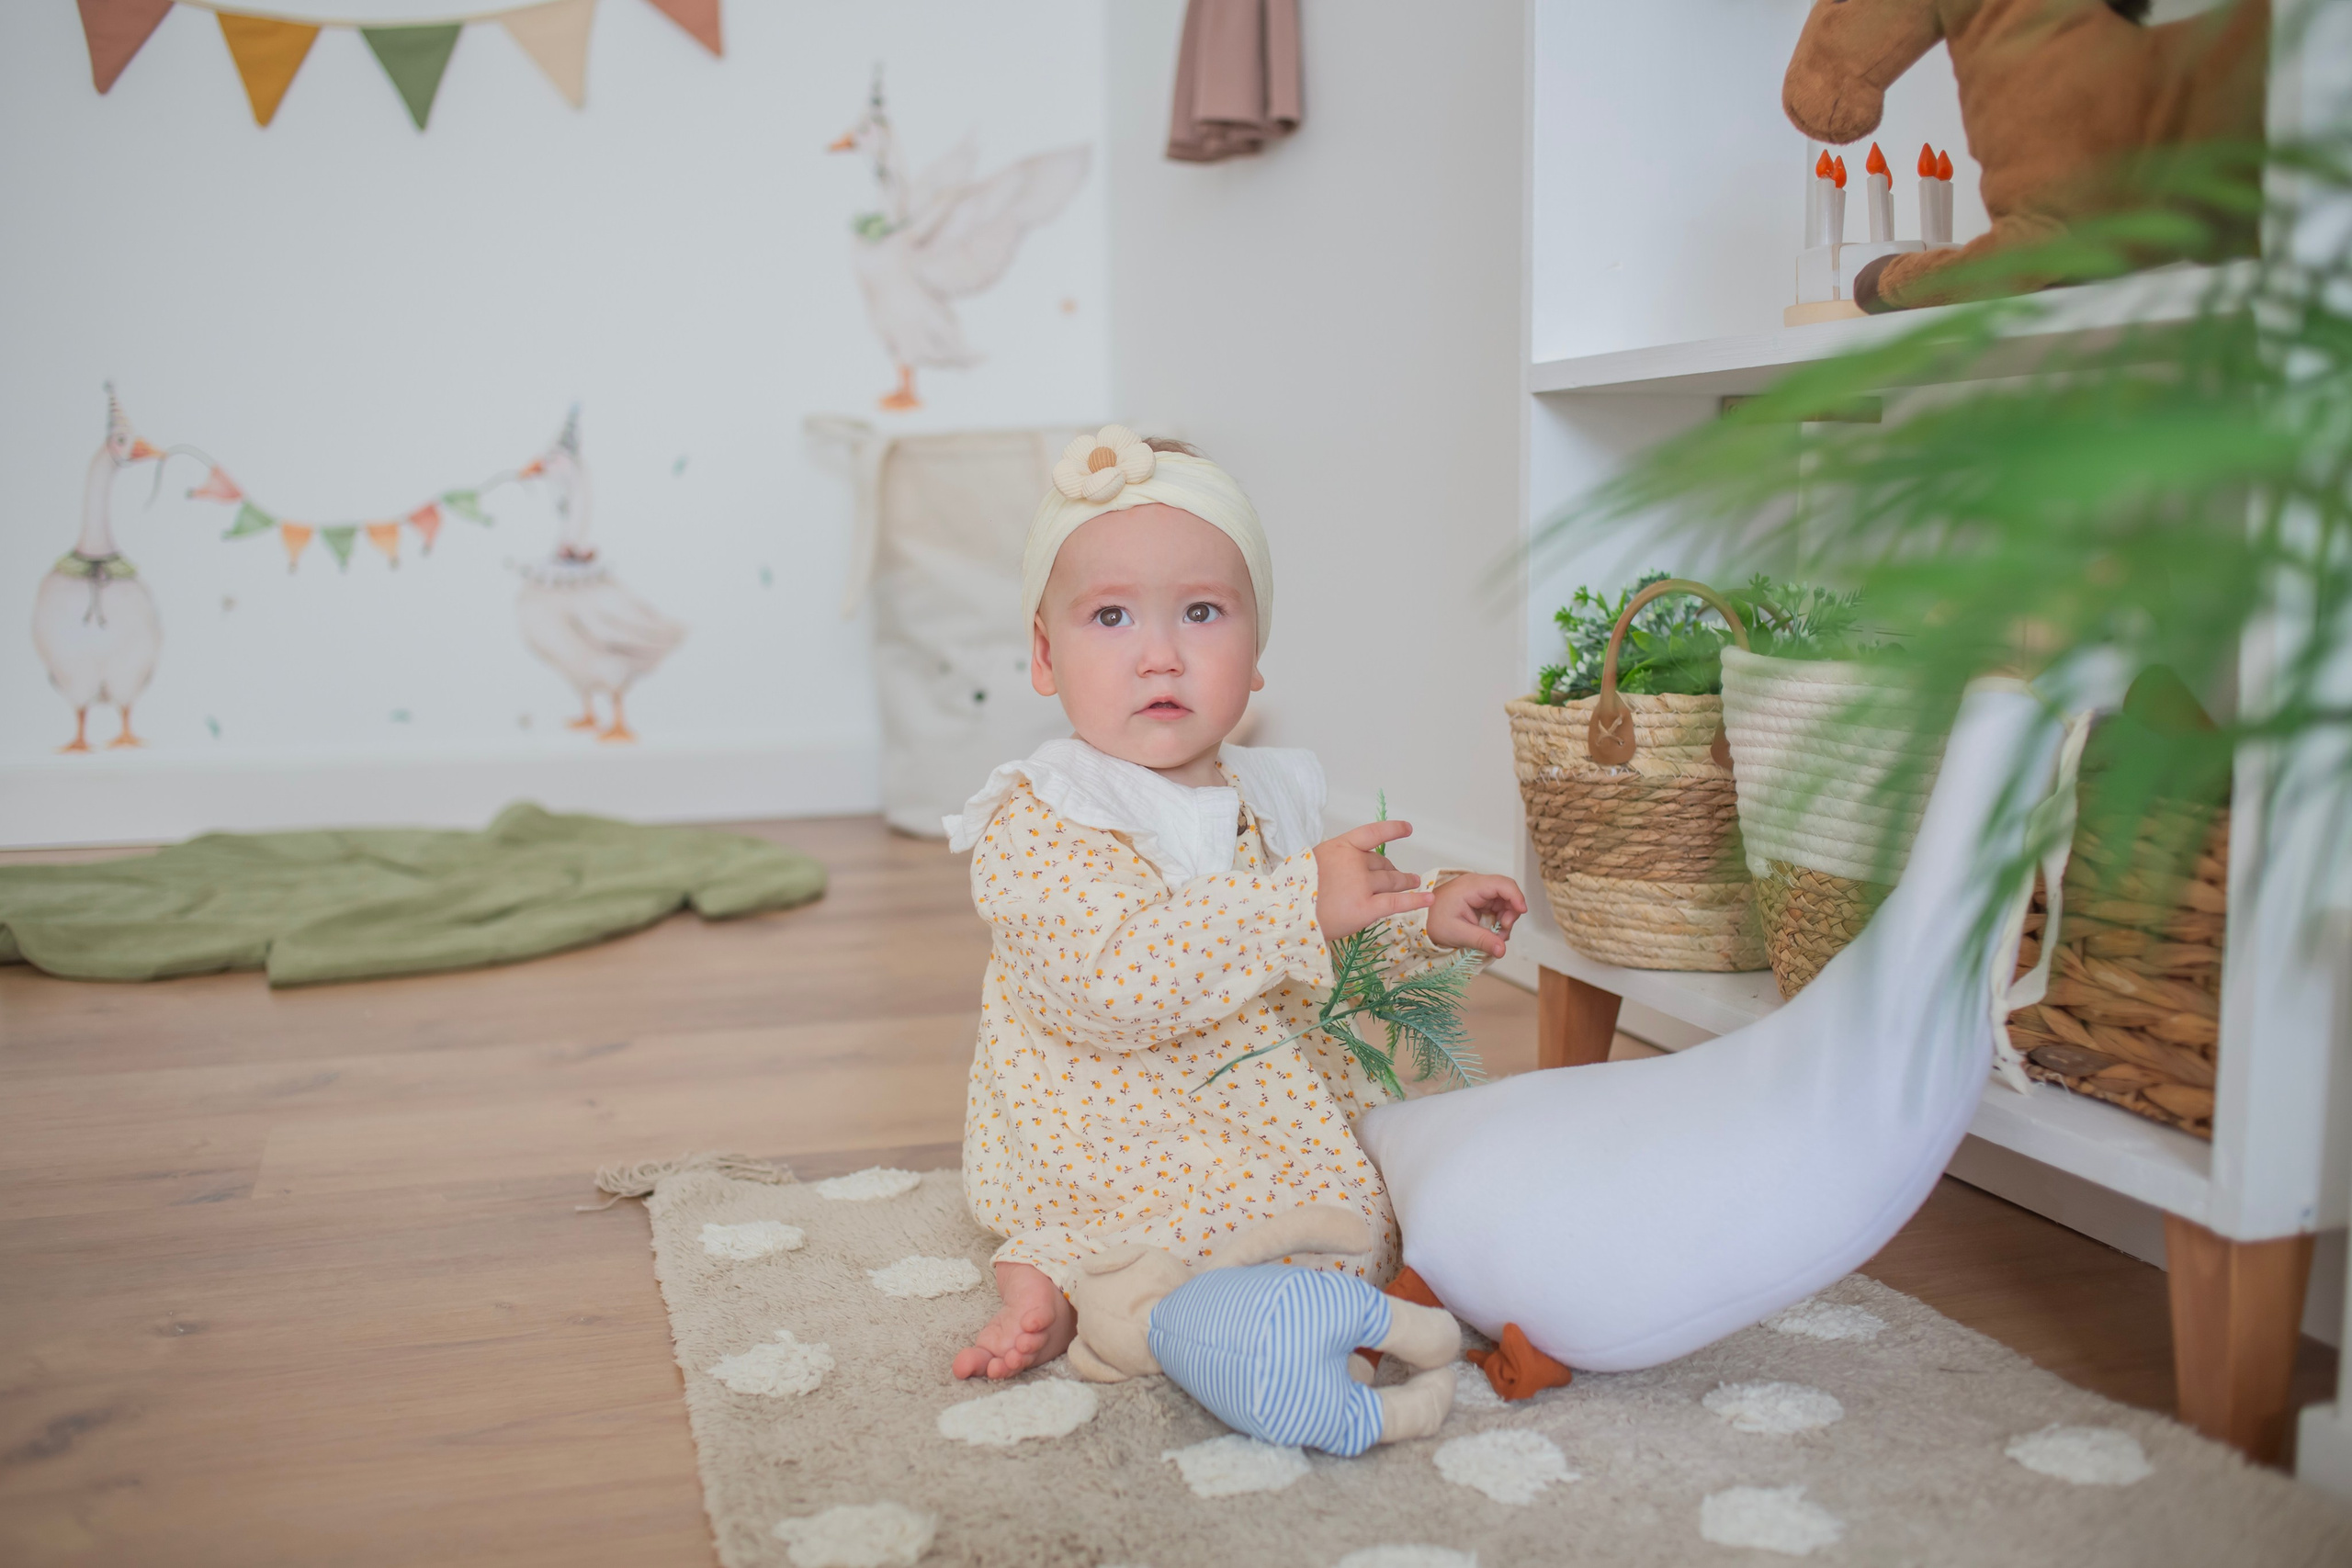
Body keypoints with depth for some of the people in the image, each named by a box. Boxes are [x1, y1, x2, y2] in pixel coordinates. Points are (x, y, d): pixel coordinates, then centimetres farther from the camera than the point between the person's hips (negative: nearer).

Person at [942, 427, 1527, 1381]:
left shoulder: (1263, 798, 8)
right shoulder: (1035, 824, -18)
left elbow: (1321, 962, 25)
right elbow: (1112, 979, -33)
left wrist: (1426, 917, 11)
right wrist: (1302, 902, -35)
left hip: (1266, 1116, 9)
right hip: (1106, 1150, -9)